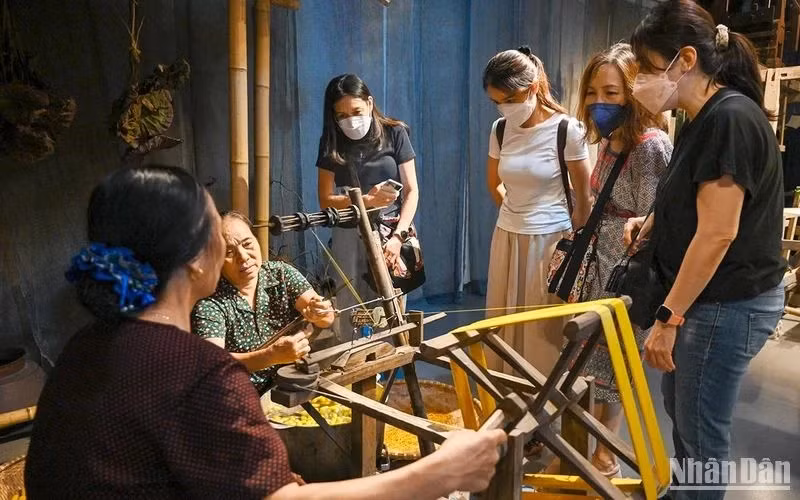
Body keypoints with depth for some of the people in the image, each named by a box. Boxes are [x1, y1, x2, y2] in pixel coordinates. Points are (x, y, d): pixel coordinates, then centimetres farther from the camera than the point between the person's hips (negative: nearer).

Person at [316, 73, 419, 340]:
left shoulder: (394, 133, 1)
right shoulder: (331, 143, 6)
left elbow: (412, 191, -1)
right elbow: (325, 200, 3)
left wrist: (398, 236, -13)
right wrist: (367, 200, -13)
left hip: (391, 231, -1)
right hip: (350, 236, 1)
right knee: (350, 315, -2)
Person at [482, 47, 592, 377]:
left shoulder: (566, 130, -12)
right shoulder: (500, 130, 2)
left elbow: (583, 197, -5)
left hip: (549, 240, -5)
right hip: (507, 238, 5)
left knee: (544, 331, 3)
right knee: (503, 327, 13)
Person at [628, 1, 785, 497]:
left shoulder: (731, 117, -21)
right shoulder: (704, 118, 10)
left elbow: (719, 233, -24)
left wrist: (669, 317, -21)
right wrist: (651, 222, 4)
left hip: (728, 305, -10)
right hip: (707, 298, 10)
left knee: (700, 427, 4)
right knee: (679, 407, 24)